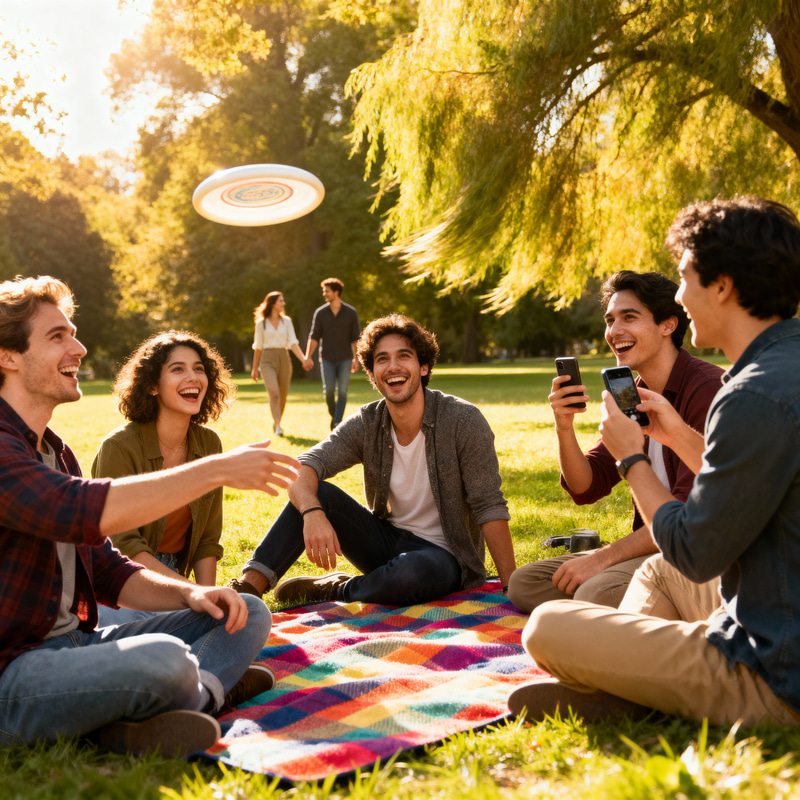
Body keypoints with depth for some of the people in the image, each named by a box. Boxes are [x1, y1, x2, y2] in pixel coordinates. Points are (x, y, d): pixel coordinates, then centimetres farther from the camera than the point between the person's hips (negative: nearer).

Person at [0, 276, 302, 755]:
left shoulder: (54, 451, 18)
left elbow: (107, 571, 17)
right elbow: (85, 511, -31)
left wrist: (188, 594, -2)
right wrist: (219, 469, -23)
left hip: (72, 643, 10)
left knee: (246, 614, 4)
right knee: (164, 660, -36)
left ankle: (143, 722, -20)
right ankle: (210, 687, -2)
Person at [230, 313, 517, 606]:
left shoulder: (463, 420, -17)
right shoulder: (366, 423, -5)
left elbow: (489, 507, -17)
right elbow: (304, 467, -17)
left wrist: (512, 588, -24)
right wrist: (312, 512, -41)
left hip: (443, 554, -4)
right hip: (386, 541, 4)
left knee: (412, 574, -39)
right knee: (314, 493, -14)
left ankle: (335, 589, -10)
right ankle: (249, 586, -20)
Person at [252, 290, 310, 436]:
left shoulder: (286, 321, 9)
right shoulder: (261, 323, 3)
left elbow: (293, 343, 1)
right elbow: (258, 346, 10)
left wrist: (303, 359, -15)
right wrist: (254, 368, 14)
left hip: (283, 359, 3)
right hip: (267, 360, -3)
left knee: (283, 395, 6)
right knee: (274, 392, -21)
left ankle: (276, 423, 29)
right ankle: (278, 428, -25)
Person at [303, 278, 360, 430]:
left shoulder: (351, 313, -1)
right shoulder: (320, 313, 3)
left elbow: (355, 338, 0)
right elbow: (314, 337, 2)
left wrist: (355, 359, -6)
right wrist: (308, 356, -6)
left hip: (345, 358, -1)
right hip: (327, 358, 1)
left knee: (342, 390, -8)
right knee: (328, 390, -7)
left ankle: (338, 422, -5)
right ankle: (333, 415, 18)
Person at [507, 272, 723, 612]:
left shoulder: (707, 387, -15)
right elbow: (585, 488, 8)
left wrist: (602, 557, -20)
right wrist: (564, 427, -11)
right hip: (648, 543, 9)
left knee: (597, 594, -33)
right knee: (523, 582, -2)